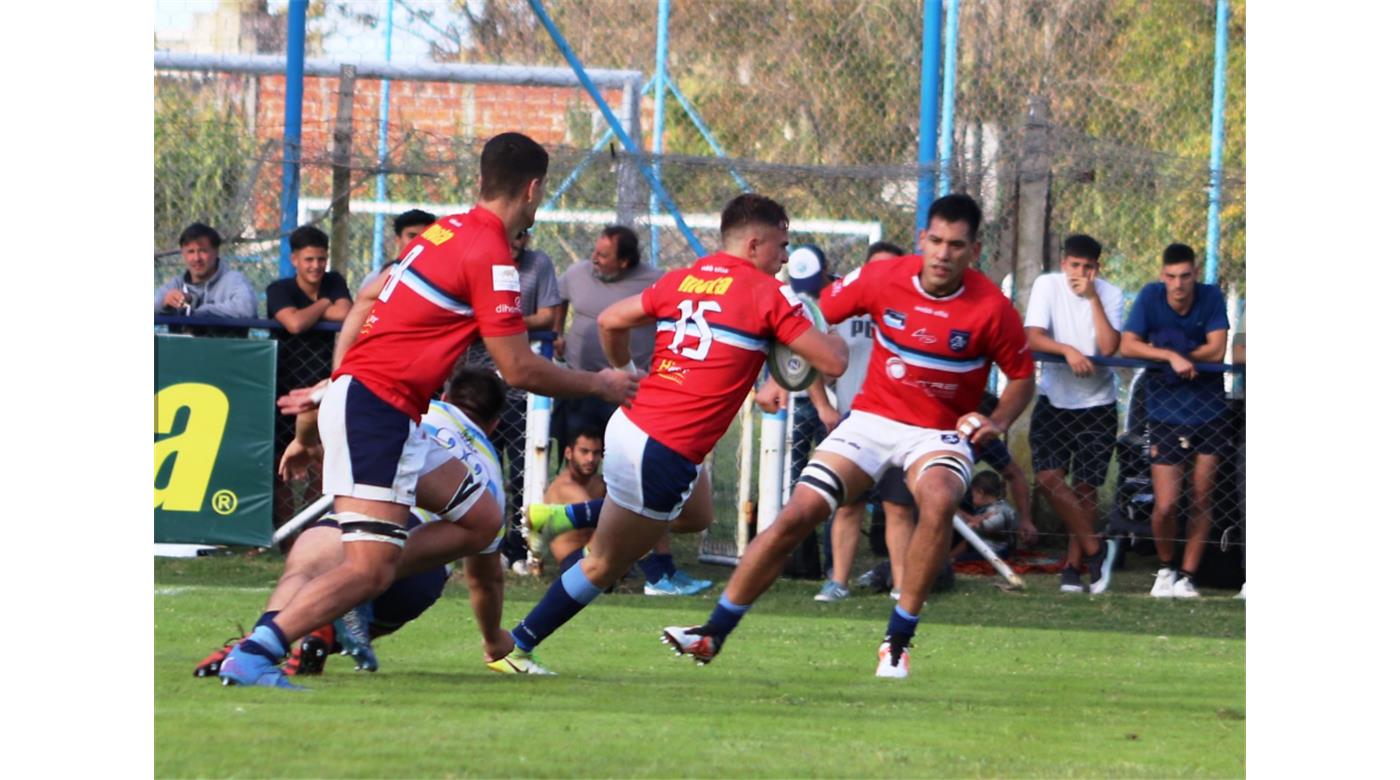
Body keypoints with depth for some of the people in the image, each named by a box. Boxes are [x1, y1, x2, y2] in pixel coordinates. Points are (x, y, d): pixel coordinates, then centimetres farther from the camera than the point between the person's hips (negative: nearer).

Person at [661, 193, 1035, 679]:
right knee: (796, 516, -10)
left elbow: (1022, 376, 2)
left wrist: (997, 423, -15)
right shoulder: (882, 280, -9)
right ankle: (713, 634, 1)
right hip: (873, 418, 2)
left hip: (942, 433, -2)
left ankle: (898, 640, -22)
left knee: (939, 502, -35)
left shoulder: (992, 308, -13)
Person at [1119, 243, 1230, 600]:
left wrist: (1170, 353, -14)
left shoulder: (1212, 298, -6)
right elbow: (1128, 345, -13)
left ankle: (1187, 576, 13)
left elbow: (1217, 350, -13)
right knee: (1165, 504, -6)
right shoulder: (1150, 297, -6)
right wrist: (1171, 356, -24)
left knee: (1201, 500, 1)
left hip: (1208, 409, 1)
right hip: (1165, 412, -1)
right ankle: (1164, 568, 20)